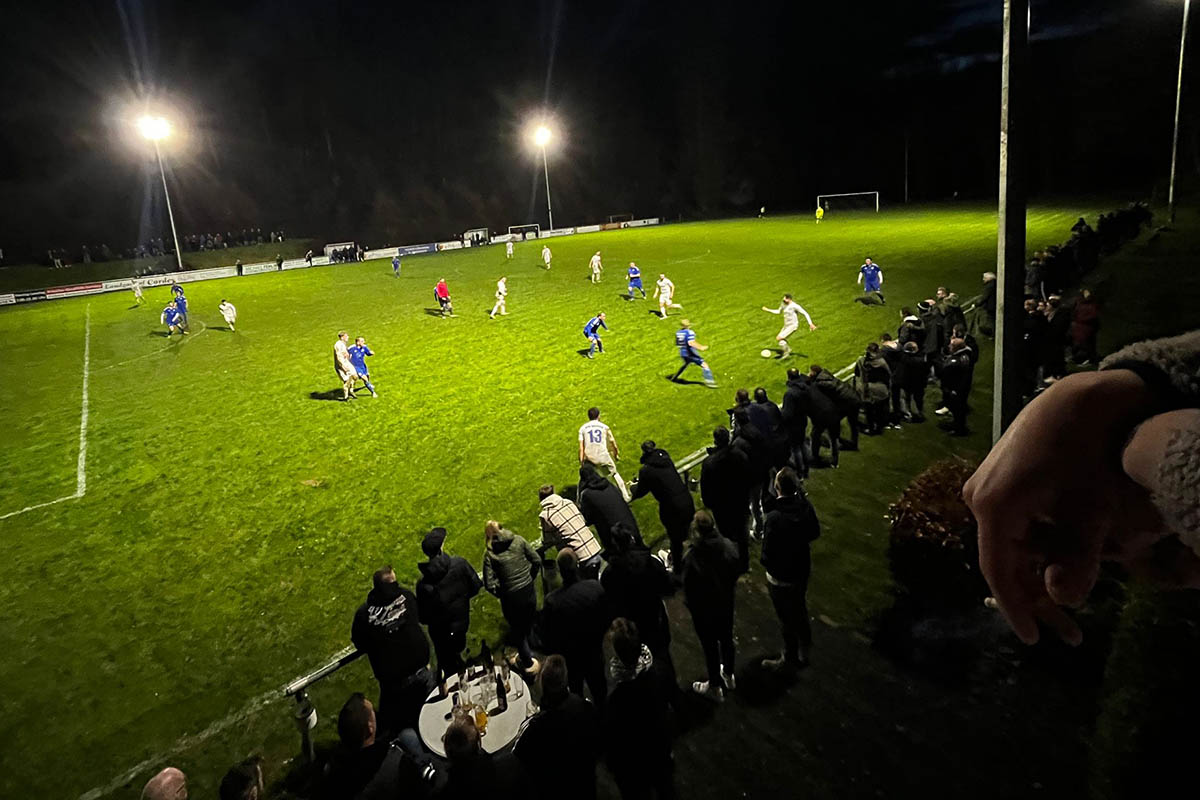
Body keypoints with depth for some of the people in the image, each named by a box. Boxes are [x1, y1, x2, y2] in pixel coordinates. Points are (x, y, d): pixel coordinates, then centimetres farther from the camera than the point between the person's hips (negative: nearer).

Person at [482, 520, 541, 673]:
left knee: (517, 630, 22)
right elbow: (537, 561, -5)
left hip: (510, 599, -3)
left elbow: (489, 584, -17)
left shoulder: (489, 553, -14)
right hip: (529, 592, 3)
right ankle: (525, 653, 55)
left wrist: (501, 594, 2)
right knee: (528, 626, 29)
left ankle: (528, 662, 35)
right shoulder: (518, 540, -8)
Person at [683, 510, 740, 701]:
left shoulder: (691, 558, -35)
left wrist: (690, 604, -2)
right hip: (726, 603, 5)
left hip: (704, 610, -5)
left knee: (710, 646, 17)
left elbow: (689, 589, -23)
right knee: (726, 638, 27)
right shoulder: (728, 546, -20)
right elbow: (736, 571, -4)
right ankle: (728, 676, 51)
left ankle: (715, 687, 38)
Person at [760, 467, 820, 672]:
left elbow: (768, 554, -27)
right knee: (799, 610, 28)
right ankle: (803, 652, 50)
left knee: (787, 619, 14)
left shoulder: (774, 517, -34)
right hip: (802, 570, 7)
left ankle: (789, 659, 35)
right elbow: (815, 532, 3)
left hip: (781, 578, -7)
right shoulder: (805, 506, -13)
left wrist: (764, 561, -7)